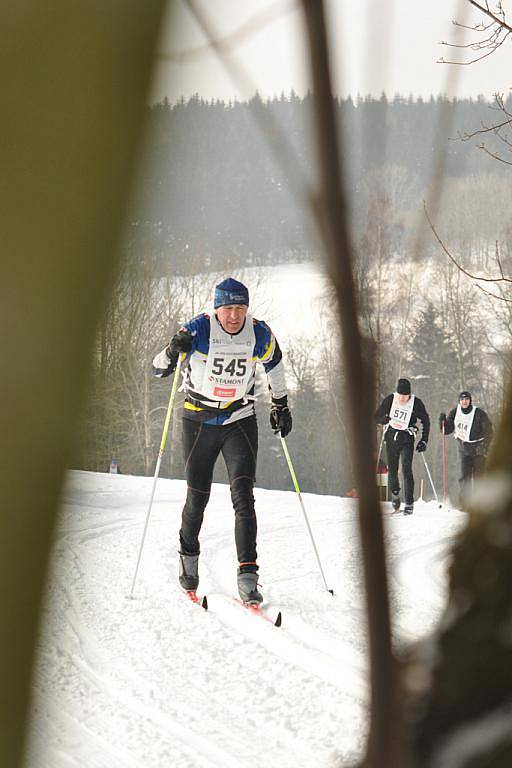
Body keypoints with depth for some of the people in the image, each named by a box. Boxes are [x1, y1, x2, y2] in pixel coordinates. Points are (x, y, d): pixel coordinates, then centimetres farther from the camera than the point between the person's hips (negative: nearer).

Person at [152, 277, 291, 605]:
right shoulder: (198, 330, -16)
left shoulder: (261, 335, -9)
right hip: (199, 421, -1)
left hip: (240, 422, 1)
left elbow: (274, 364, 14)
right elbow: (158, 369, -15)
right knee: (198, 497, 7)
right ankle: (189, 555, 36)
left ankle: (248, 574, -19)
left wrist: (281, 405, 19)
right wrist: (173, 352, -37)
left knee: (243, 496, -15)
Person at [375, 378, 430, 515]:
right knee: (392, 469, 4)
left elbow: (426, 421, 1)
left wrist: (424, 440, -6)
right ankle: (395, 493, 34)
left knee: (407, 470, -13)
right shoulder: (390, 400, -6)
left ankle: (409, 503, -11)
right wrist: (383, 419, -23)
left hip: (407, 438, -2)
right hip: (391, 437, 2)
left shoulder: (416, 403, -11)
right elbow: (377, 416, 1)